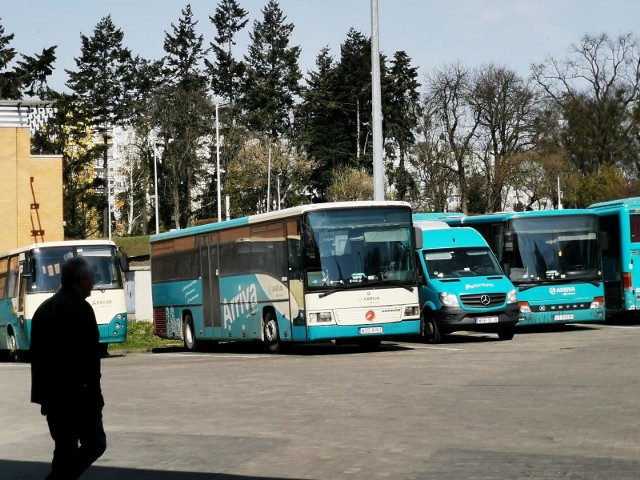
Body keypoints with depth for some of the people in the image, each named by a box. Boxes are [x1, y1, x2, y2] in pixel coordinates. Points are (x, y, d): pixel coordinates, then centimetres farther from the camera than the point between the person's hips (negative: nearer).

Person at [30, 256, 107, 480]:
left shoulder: (44, 308, 15)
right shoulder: (80, 308, -12)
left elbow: (35, 352, 17)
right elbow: (89, 355, -16)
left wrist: (42, 391, 20)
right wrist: (94, 392, -11)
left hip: (49, 392, 8)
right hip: (77, 393, -8)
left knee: (65, 447, 14)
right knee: (94, 443, -2)